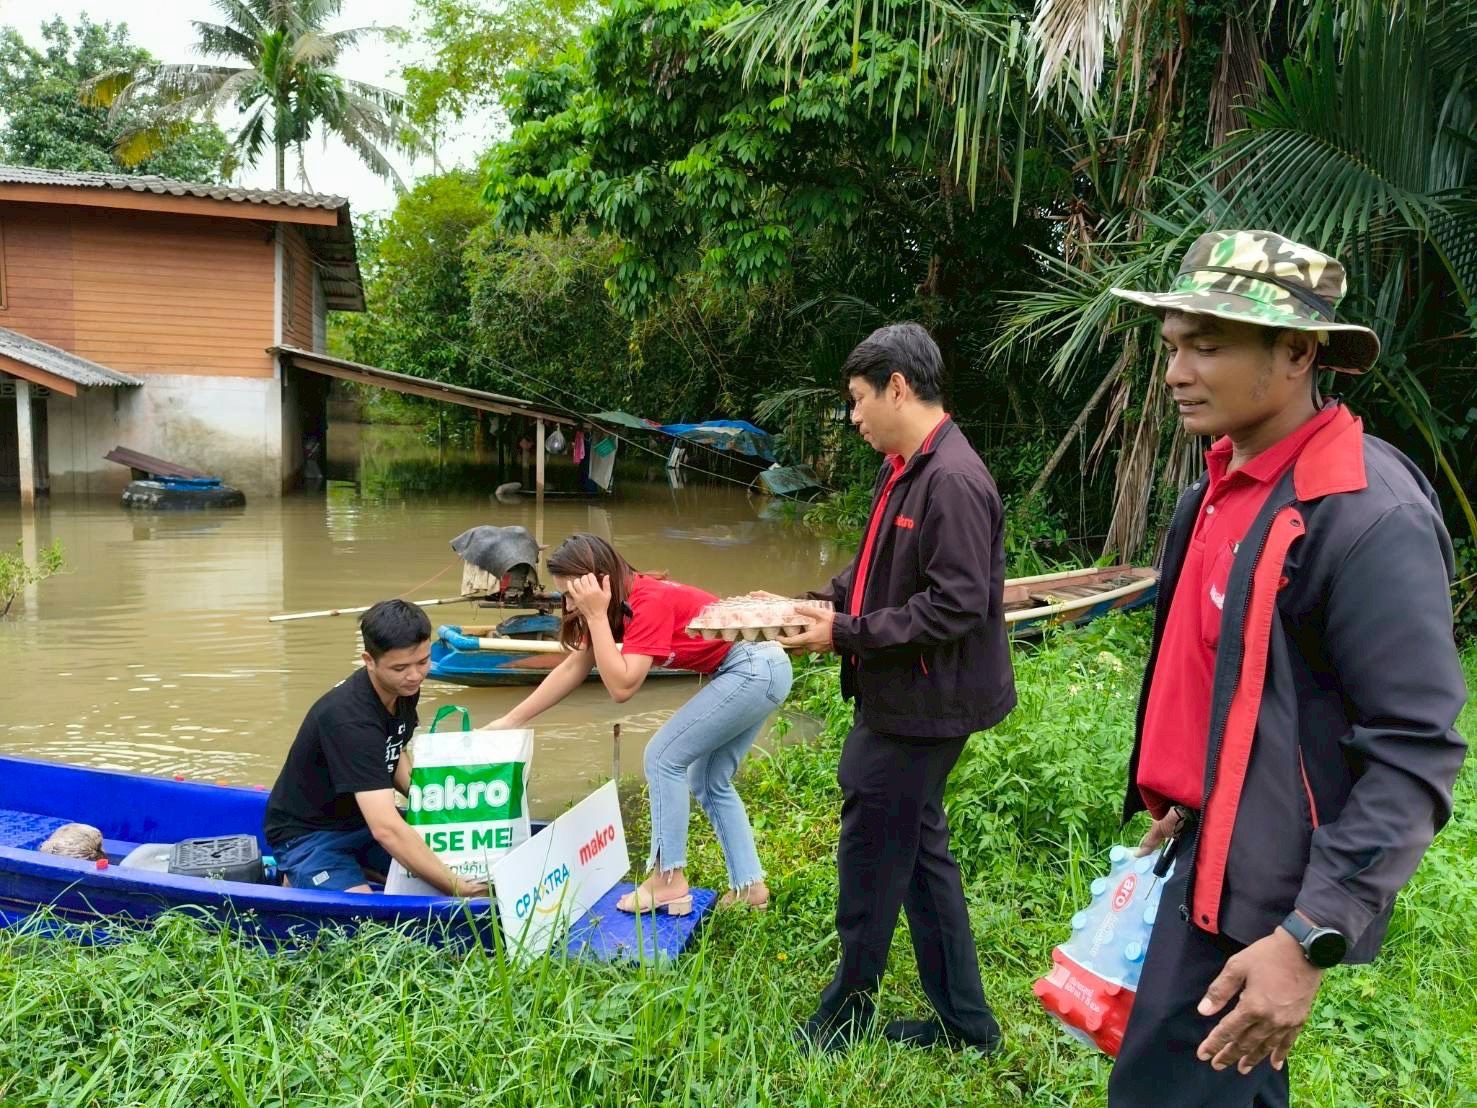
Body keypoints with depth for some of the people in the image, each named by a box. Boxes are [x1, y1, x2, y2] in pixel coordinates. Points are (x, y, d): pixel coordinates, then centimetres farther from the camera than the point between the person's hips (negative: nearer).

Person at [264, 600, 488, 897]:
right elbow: (386, 830, -40)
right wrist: (457, 887, -40)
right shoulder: (349, 718, -33)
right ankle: (299, 882, 1)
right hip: (309, 834, -7)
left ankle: (356, 867, 10)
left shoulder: (404, 688, -8)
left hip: (363, 818, 8)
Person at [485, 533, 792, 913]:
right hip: (755, 671, 10)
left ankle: (669, 881, 0)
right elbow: (574, 668, 12)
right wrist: (510, 721, 13)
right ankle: (749, 886, 20)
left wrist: (596, 615, -23)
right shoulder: (624, 602, 6)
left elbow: (621, 687, -26)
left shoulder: (649, 601, -21)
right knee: (710, 782, 15)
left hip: (755, 669, -10)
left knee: (663, 757, -6)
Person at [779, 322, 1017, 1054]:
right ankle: (963, 1021, 31)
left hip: (922, 705, -10)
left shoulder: (953, 481, -22)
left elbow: (954, 607, -25)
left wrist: (844, 635, -20)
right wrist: (821, 603, 4)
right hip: (898, 698, 10)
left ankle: (849, 1007, 28)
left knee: (872, 848, 5)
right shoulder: (906, 470, 8)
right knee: (917, 847, 17)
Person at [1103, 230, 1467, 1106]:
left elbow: (1414, 756, -22)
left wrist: (1310, 941, -24)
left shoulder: (1371, 514, -20)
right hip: (1207, 845, 8)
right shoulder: (1222, 486, 6)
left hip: (1263, 880, -8)